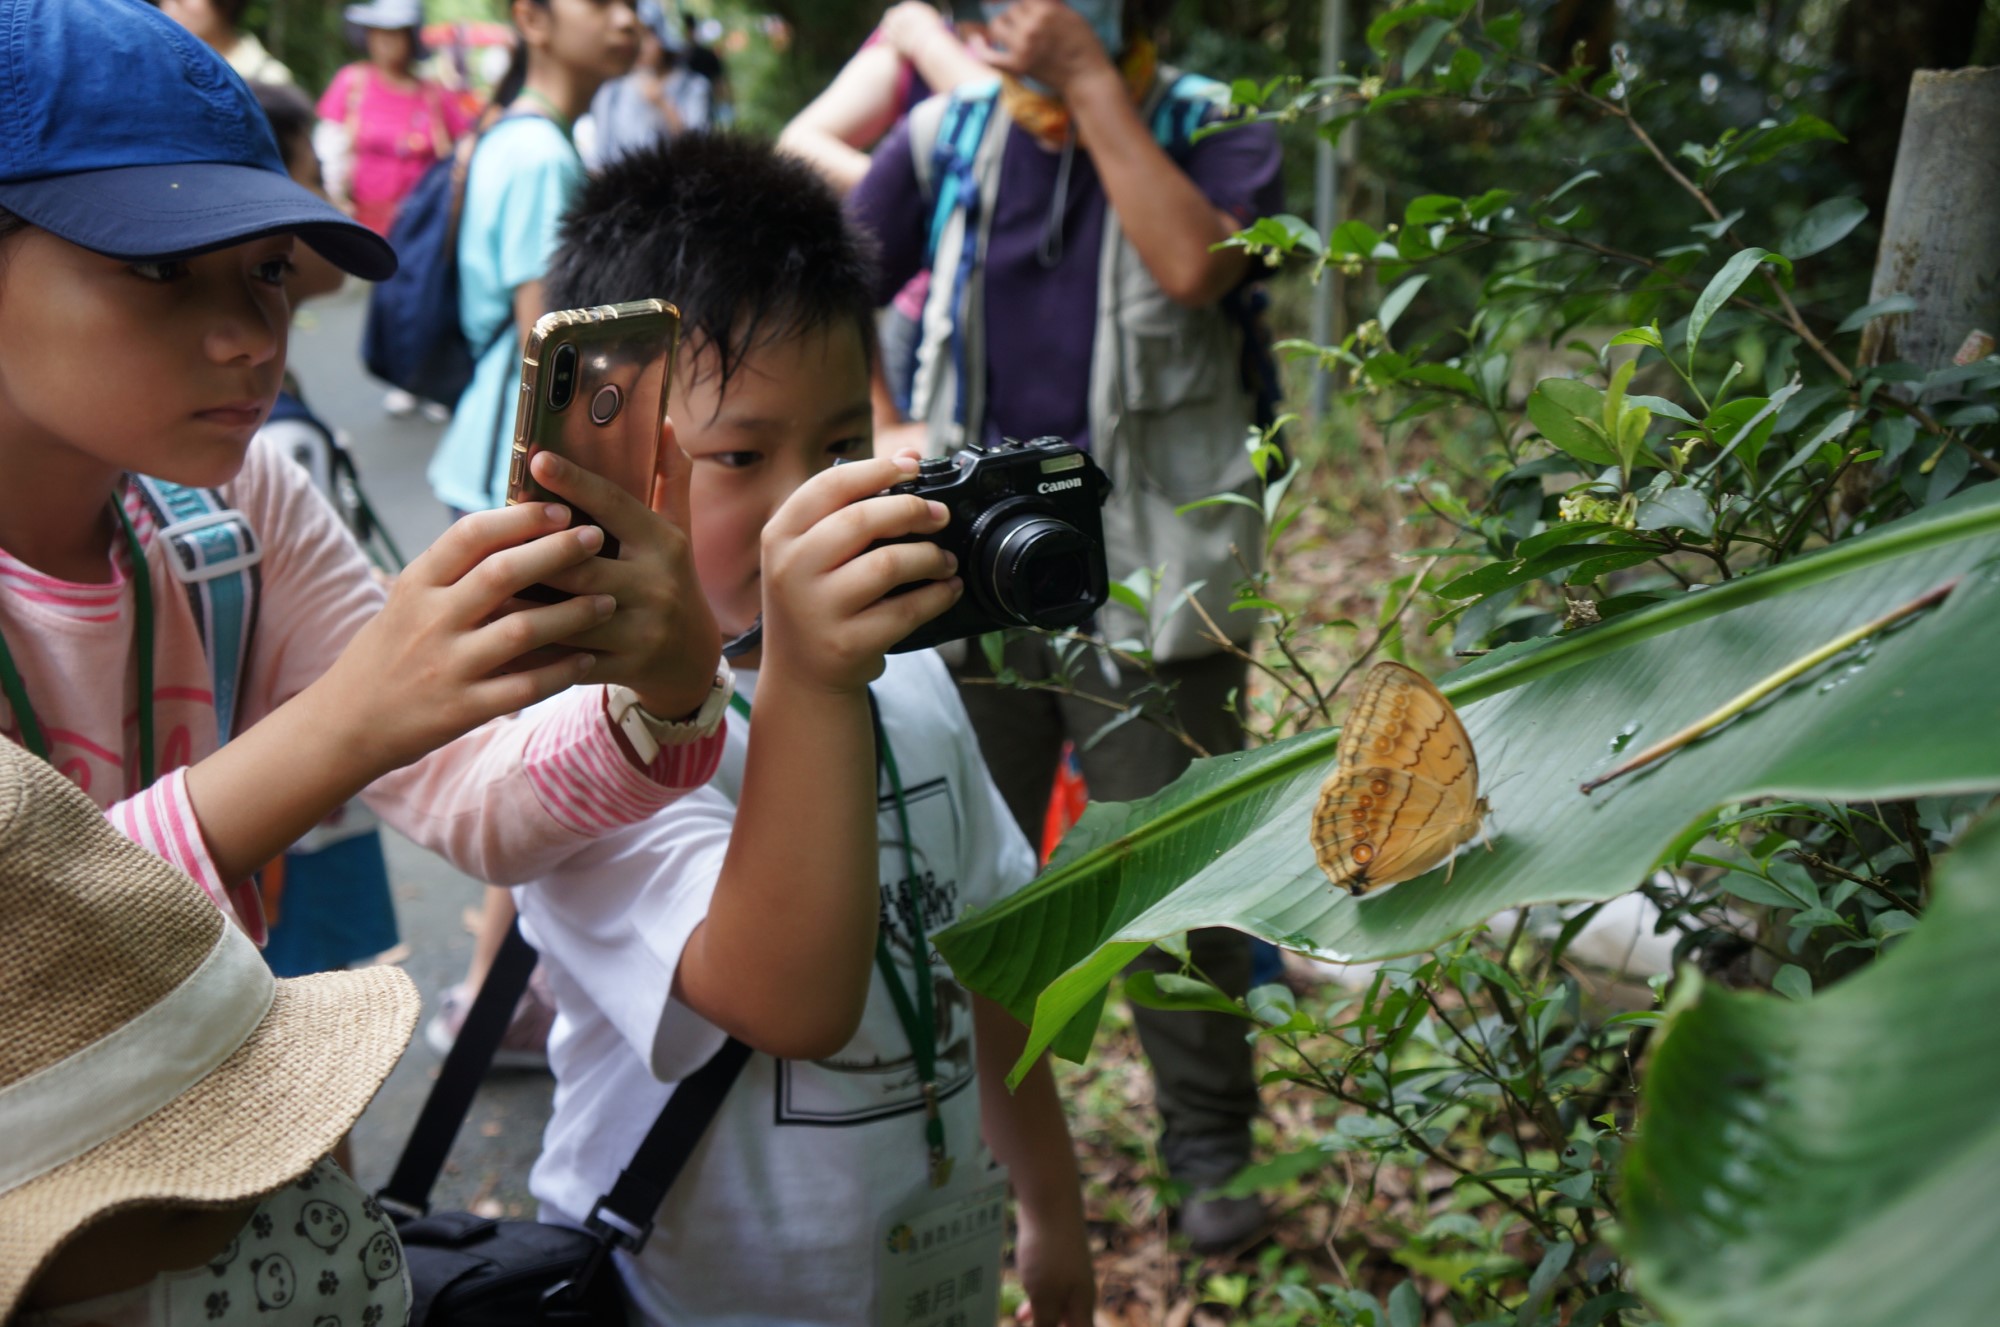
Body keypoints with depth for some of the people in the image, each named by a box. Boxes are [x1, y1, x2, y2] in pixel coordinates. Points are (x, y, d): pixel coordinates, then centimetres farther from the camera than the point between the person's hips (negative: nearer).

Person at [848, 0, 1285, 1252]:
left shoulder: (1213, 132, -4)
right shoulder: (947, 137, 5)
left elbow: (1192, 266, -25)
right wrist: (884, 433, -2)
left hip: (1147, 582, -3)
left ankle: (1211, 1141, 25)